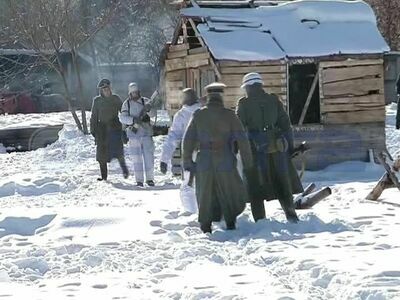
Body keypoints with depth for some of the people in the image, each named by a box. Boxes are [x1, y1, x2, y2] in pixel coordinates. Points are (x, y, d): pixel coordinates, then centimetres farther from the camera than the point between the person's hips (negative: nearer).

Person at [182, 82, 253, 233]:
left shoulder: (198, 115, 3)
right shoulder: (229, 115, -3)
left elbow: (188, 139, 3)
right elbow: (242, 139, -4)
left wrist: (187, 161, 10)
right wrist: (248, 161, 3)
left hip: (204, 164, 2)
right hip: (225, 164, -2)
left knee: (206, 198, 10)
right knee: (231, 196, 12)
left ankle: (206, 228, 10)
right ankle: (231, 225, 9)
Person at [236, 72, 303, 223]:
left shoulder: (243, 104, -4)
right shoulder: (274, 100, 4)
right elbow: (286, 123, 5)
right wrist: (290, 145, 10)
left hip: (256, 150, -3)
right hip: (277, 147, 3)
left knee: (256, 188, 4)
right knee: (283, 183, 14)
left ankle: (260, 220, 2)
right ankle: (291, 215, 11)